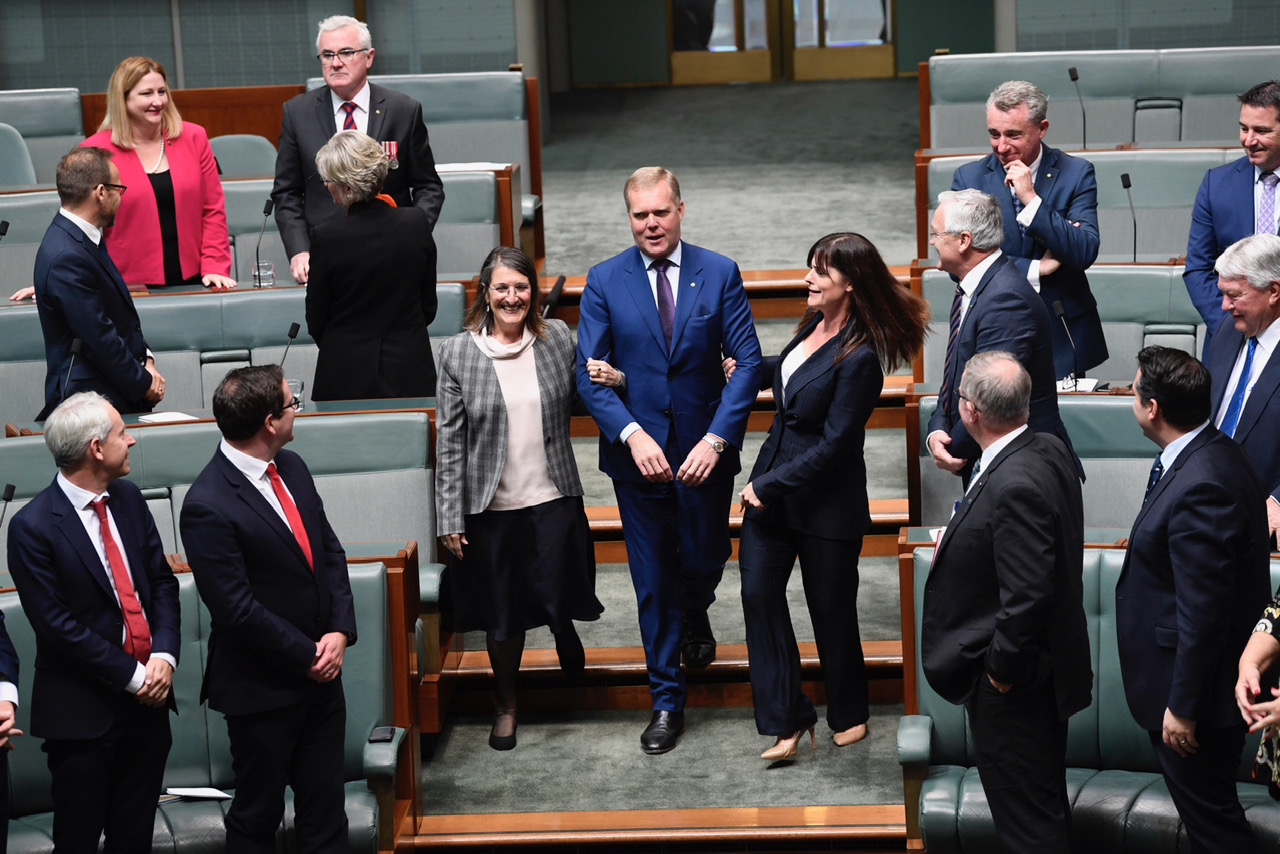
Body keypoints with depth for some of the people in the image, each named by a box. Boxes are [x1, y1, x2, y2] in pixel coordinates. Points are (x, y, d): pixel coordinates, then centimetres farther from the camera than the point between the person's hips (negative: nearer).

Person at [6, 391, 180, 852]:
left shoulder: (129, 499, 5)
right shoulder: (32, 527, -15)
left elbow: (163, 582, 8)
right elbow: (56, 625, -16)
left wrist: (164, 654, -8)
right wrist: (132, 675, -14)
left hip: (148, 696, 6)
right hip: (83, 710, -6)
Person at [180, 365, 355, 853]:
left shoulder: (291, 468, 4)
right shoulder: (208, 507, -22)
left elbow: (329, 551, 9)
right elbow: (237, 610, -21)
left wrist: (340, 631, -5)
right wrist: (308, 654, -14)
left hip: (321, 672, 7)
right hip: (263, 690, -7)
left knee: (325, 812, 14)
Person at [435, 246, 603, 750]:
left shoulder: (558, 339, 1)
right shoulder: (458, 353, -5)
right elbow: (449, 442, -4)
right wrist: (450, 519, -7)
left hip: (554, 500, 1)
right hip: (490, 506, -1)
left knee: (557, 595, 4)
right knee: (502, 614, 10)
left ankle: (564, 632, 43)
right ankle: (506, 705, 31)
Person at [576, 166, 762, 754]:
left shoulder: (720, 274, -3)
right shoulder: (604, 282, -2)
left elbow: (747, 362, -6)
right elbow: (589, 374, -5)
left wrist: (716, 438, -17)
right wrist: (632, 434, -20)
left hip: (705, 452, 0)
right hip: (638, 454, 0)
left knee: (704, 561, 12)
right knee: (652, 582, 5)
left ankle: (694, 616, 49)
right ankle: (666, 700, 16)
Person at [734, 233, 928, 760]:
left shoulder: (859, 358, -22)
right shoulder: (814, 325, 2)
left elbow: (833, 445, -21)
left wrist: (767, 486, -17)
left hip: (825, 503, -7)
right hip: (770, 489, 7)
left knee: (830, 608, 7)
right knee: (759, 593, 0)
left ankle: (849, 714, 30)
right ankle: (787, 720, 8)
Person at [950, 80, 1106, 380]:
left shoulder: (1076, 173, -1)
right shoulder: (968, 178, 1)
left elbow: (1085, 254, -12)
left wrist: (1032, 200, -19)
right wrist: (1036, 269, -12)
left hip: (1062, 336, 0)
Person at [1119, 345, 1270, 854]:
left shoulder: (1200, 488, -29)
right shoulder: (1215, 454, 3)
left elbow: (1203, 612, -26)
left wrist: (1182, 706, -20)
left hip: (1198, 688, -10)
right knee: (1207, 812, 22)